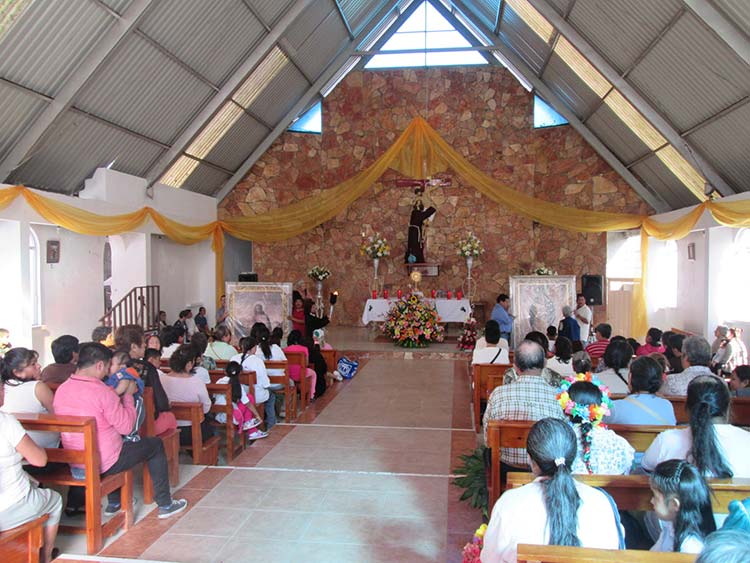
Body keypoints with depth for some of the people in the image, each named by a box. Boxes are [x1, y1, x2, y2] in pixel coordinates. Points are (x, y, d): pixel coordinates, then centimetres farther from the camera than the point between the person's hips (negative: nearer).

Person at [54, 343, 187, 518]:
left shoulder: (61, 390, -3)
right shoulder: (102, 392, -25)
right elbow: (126, 426, -16)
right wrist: (128, 395, -5)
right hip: (104, 464, -8)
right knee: (155, 444, 12)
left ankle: (114, 503, 40)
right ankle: (165, 504, 21)